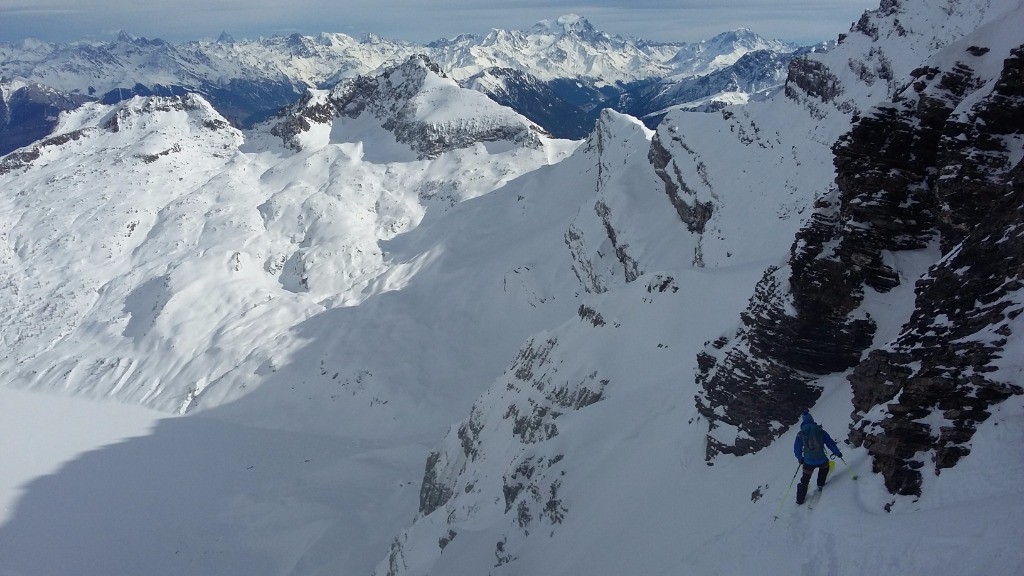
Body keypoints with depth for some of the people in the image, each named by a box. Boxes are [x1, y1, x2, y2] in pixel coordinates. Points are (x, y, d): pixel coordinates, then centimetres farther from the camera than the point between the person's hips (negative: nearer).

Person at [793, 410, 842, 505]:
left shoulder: (800, 434, -2)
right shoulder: (820, 431, -3)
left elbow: (797, 449, 6)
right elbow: (830, 443, 4)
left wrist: (800, 458, 23)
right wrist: (838, 453, 19)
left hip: (808, 462, 0)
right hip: (821, 460, 0)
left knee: (805, 480, 16)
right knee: (825, 465, 36)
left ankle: (800, 499, 21)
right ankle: (820, 484, 43)